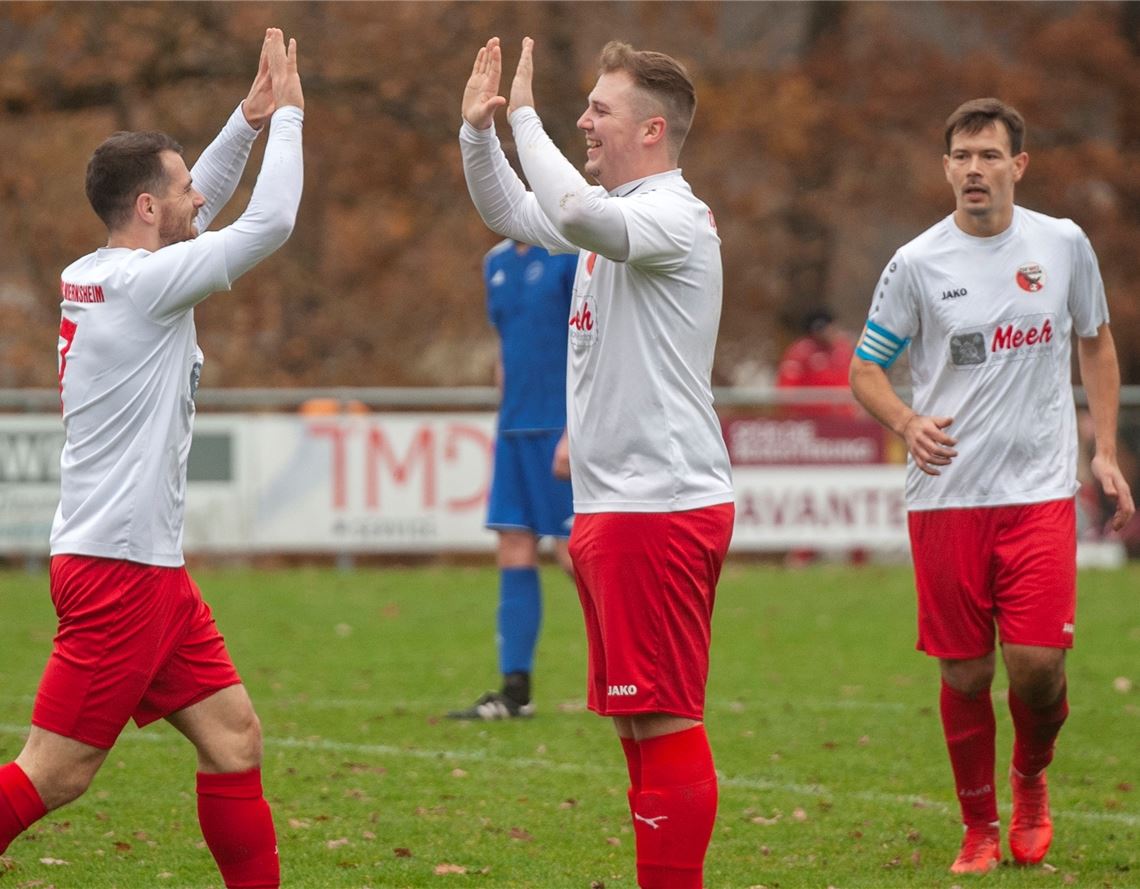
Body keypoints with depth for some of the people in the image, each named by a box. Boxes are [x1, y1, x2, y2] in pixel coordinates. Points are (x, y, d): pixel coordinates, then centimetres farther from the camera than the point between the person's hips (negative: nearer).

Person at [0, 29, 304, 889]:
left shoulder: (91, 274, 10)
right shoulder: (142, 282, -15)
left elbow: (200, 215, 27)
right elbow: (270, 223, -15)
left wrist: (248, 120, 19)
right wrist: (286, 114, -2)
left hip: (149, 567, 10)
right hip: (121, 567, -10)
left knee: (235, 738, 9)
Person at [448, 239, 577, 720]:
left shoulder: (574, 255, -10)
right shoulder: (497, 262, 14)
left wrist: (572, 432, -19)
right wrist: (510, 414, 14)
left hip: (561, 430, -7)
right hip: (516, 429, 7)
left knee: (574, 552, -7)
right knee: (514, 550, 3)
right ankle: (515, 689, 4)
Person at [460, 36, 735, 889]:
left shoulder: (676, 218, -14)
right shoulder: (615, 214, 15)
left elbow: (575, 211, -33)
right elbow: (509, 211, 29)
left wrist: (525, 116, -20)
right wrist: (479, 129, 12)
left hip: (661, 506, -10)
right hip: (613, 505, 10)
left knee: (664, 722, -9)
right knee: (637, 721, 13)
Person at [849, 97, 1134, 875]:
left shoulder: (1065, 246, 3)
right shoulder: (917, 264, -1)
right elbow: (866, 370, 5)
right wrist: (908, 424, -15)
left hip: (1040, 490, 0)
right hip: (946, 494, 0)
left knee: (1038, 664, -10)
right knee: (965, 675, 2)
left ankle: (1031, 780, 21)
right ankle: (980, 829, 20)